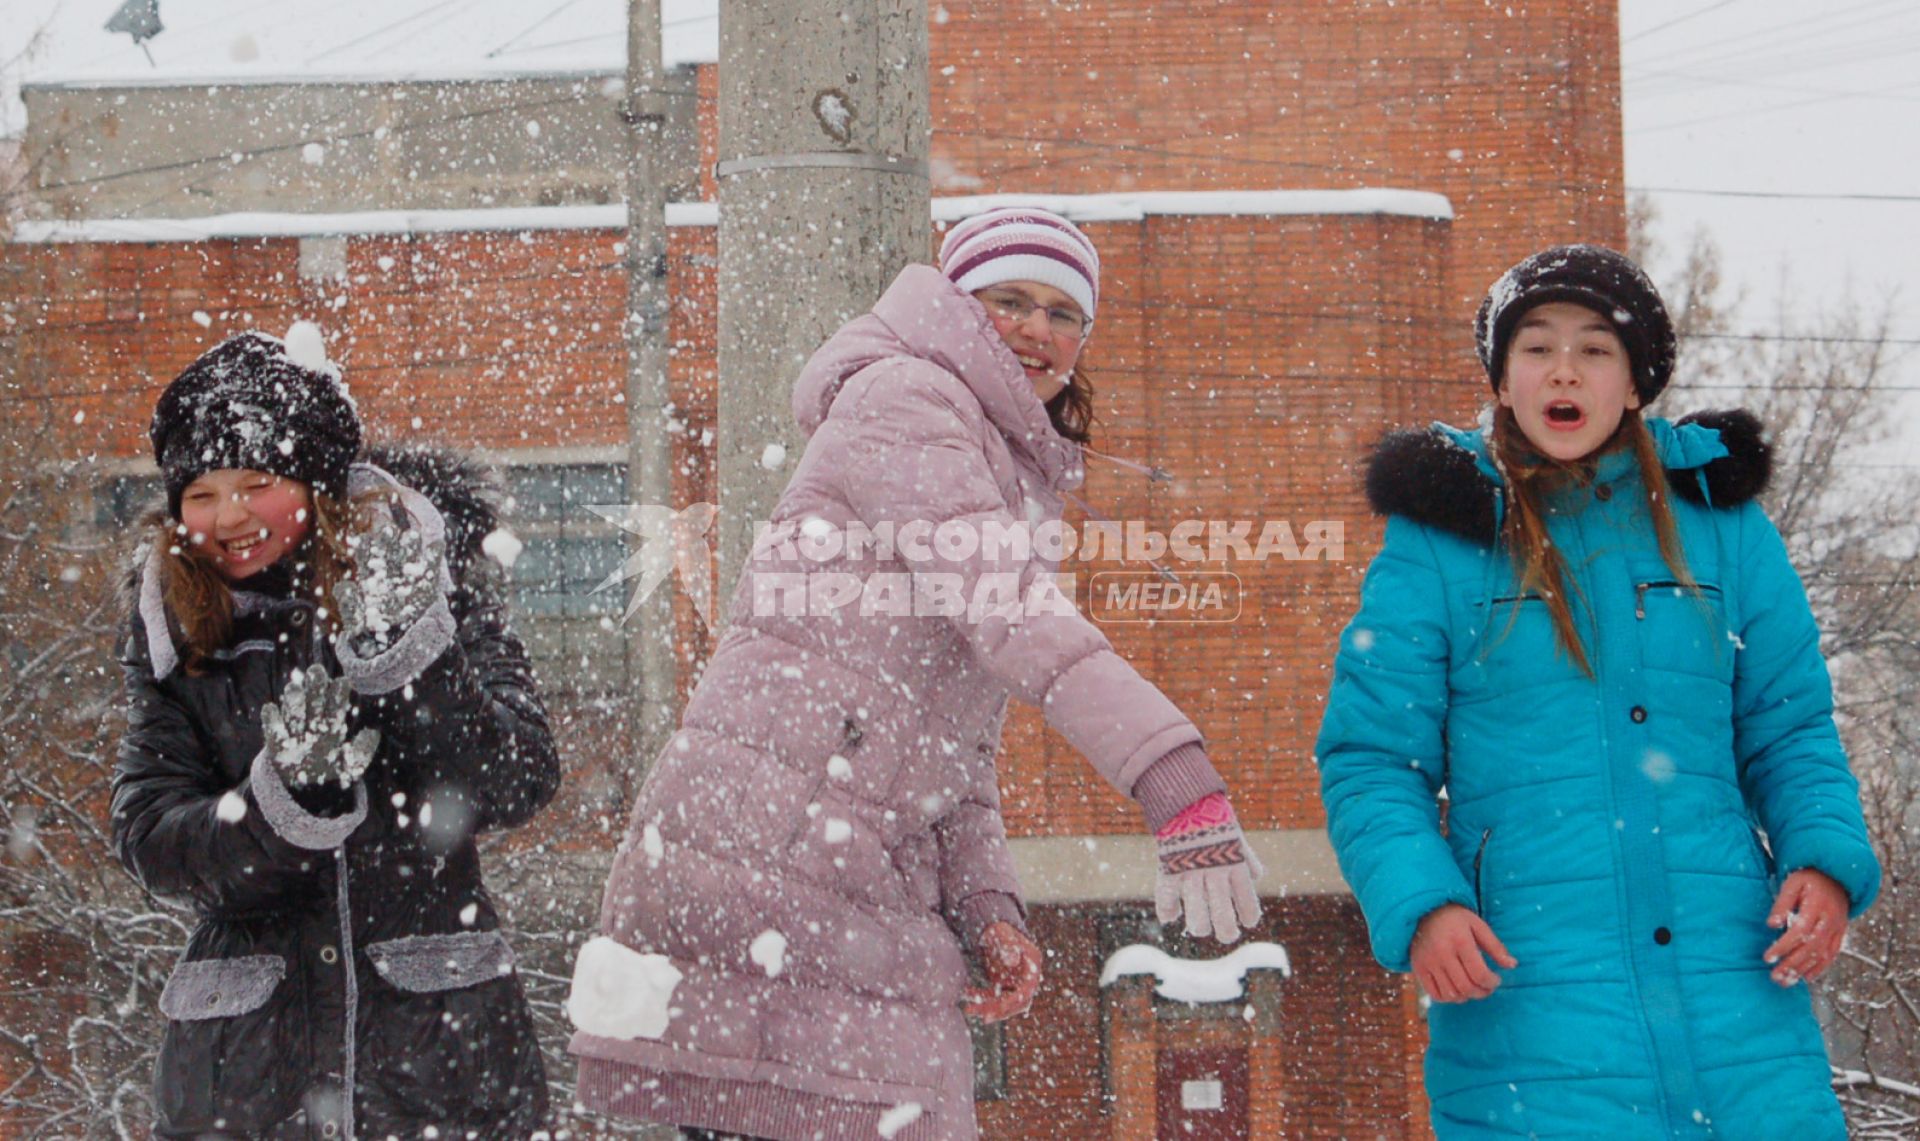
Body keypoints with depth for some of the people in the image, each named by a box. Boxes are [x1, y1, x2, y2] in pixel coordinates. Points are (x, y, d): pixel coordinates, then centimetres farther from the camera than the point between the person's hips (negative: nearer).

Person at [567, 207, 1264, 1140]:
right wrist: (1176, 778, -28)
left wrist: (988, 910, 3)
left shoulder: (1015, 485, 27)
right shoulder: (901, 397, -1)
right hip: (758, 844, -9)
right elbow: (1001, 608, -17)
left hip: (880, 896, 9)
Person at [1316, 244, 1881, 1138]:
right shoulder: (1438, 542, 5)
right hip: (1525, 990, -2)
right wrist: (1419, 905, -15)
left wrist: (1826, 861, -3)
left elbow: (1790, 730, 16)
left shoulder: (1719, 522, 13)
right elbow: (1370, 762, 3)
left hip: (1732, 984, 2)